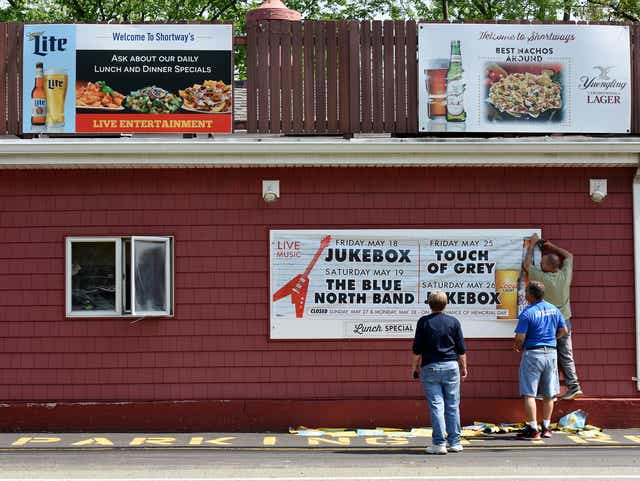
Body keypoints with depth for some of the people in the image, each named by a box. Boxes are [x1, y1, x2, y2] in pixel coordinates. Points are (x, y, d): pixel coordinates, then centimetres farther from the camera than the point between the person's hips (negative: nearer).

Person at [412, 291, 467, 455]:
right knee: (453, 405, 8)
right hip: (451, 367, 2)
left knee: (436, 405, -1)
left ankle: (439, 443, -4)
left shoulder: (424, 322, -2)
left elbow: (417, 349, -2)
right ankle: (455, 442, 10)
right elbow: (461, 349, 6)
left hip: (430, 367, -2)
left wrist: (415, 367, 9)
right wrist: (463, 367, 16)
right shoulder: (453, 321, 3)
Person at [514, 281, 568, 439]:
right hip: (551, 353, 6)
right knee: (549, 394, 13)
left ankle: (533, 429, -4)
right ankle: (546, 427, 19)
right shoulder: (554, 309, 5)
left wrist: (517, 346, 5)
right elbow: (563, 331, 13)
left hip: (533, 353, -6)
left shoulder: (527, 313, -13)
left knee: (529, 393, -1)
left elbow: (520, 338, -15)